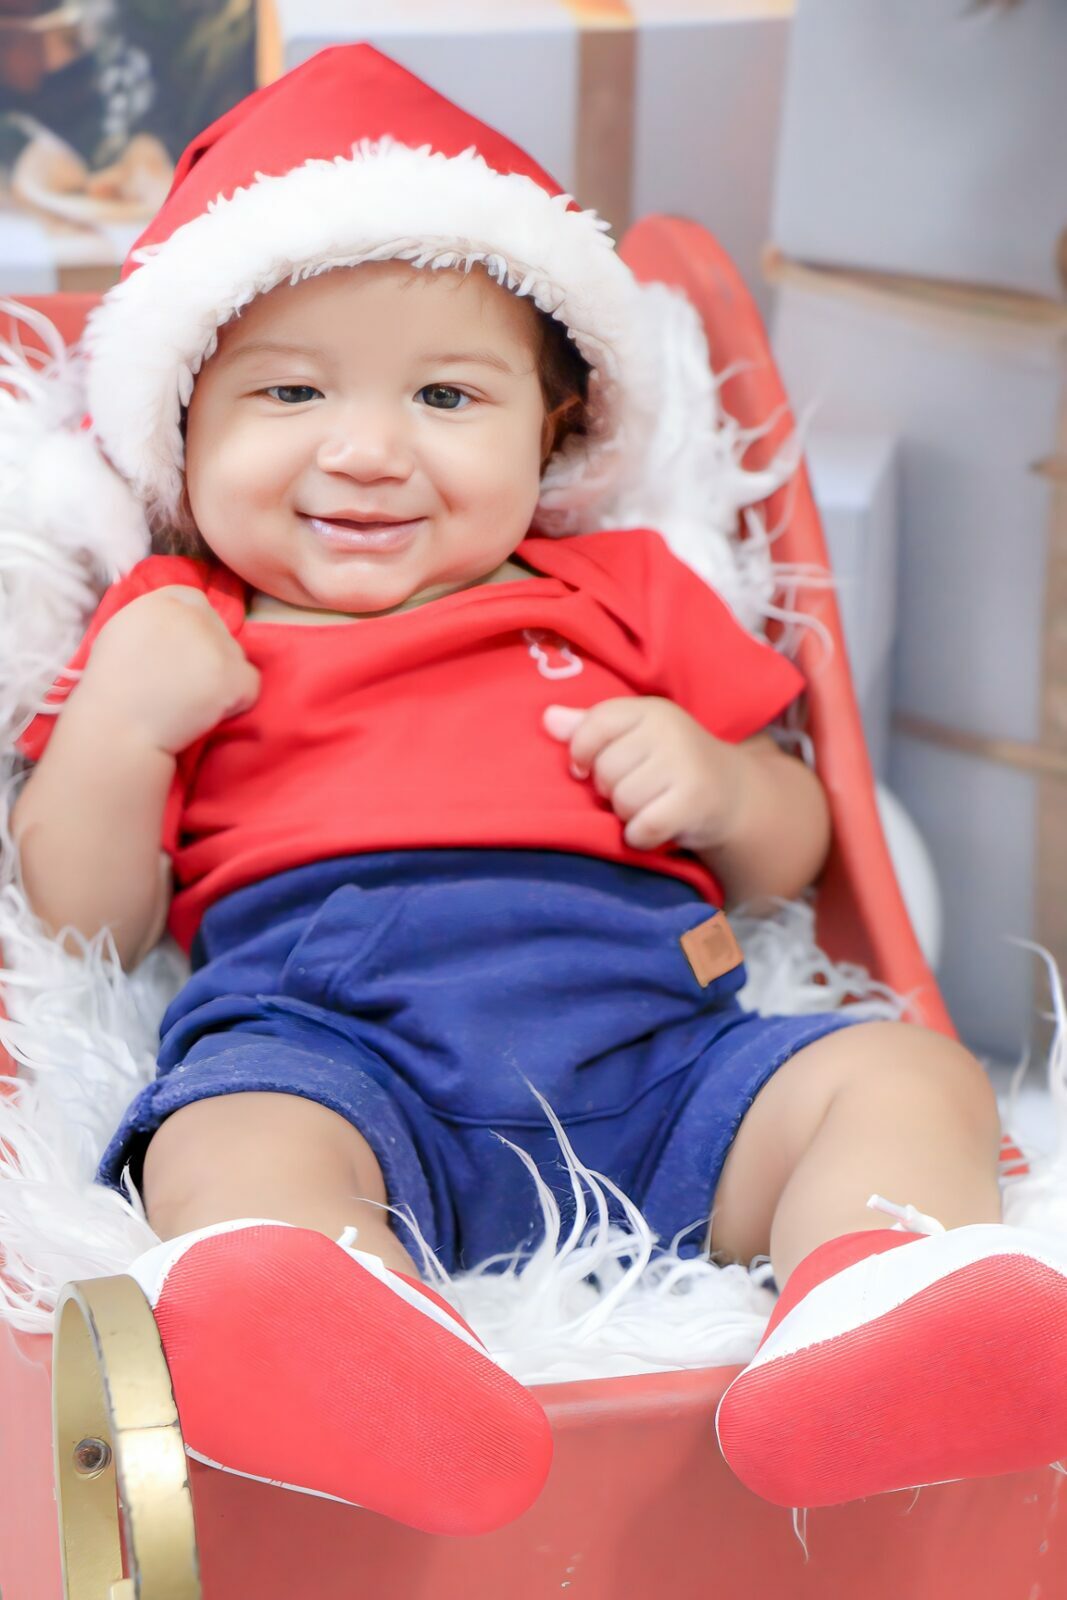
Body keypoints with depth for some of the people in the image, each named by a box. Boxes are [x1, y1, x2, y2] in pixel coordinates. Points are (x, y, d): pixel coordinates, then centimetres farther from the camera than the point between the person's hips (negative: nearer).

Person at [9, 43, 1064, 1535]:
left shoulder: (621, 595, 27)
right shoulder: (176, 635, 24)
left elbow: (796, 845, 29)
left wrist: (715, 782, 5)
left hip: (650, 1032, 3)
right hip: (329, 1043, -2)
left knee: (907, 1075, -21)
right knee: (228, 1149, -35)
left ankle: (870, 1327, -50)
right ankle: (329, 1359, -65)